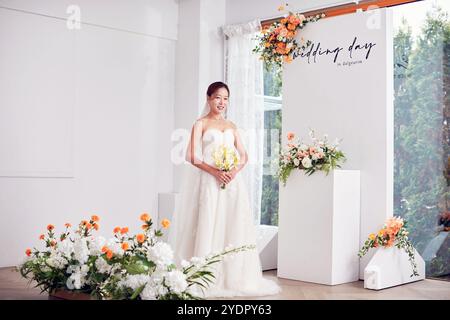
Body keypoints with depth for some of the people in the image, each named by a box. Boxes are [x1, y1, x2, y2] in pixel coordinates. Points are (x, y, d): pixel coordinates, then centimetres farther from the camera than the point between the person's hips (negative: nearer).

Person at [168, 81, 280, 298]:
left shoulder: (231, 126, 18)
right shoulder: (200, 124, 4)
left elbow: (244, 156, 13)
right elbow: (194, 158, -5)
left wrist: (235, 171, -8)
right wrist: (216, 172, -18)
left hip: (232, 182, 4)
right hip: (209, 182, -4)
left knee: (233, 228, 2)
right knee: (208, 227, -6)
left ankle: (233, 276, 11)